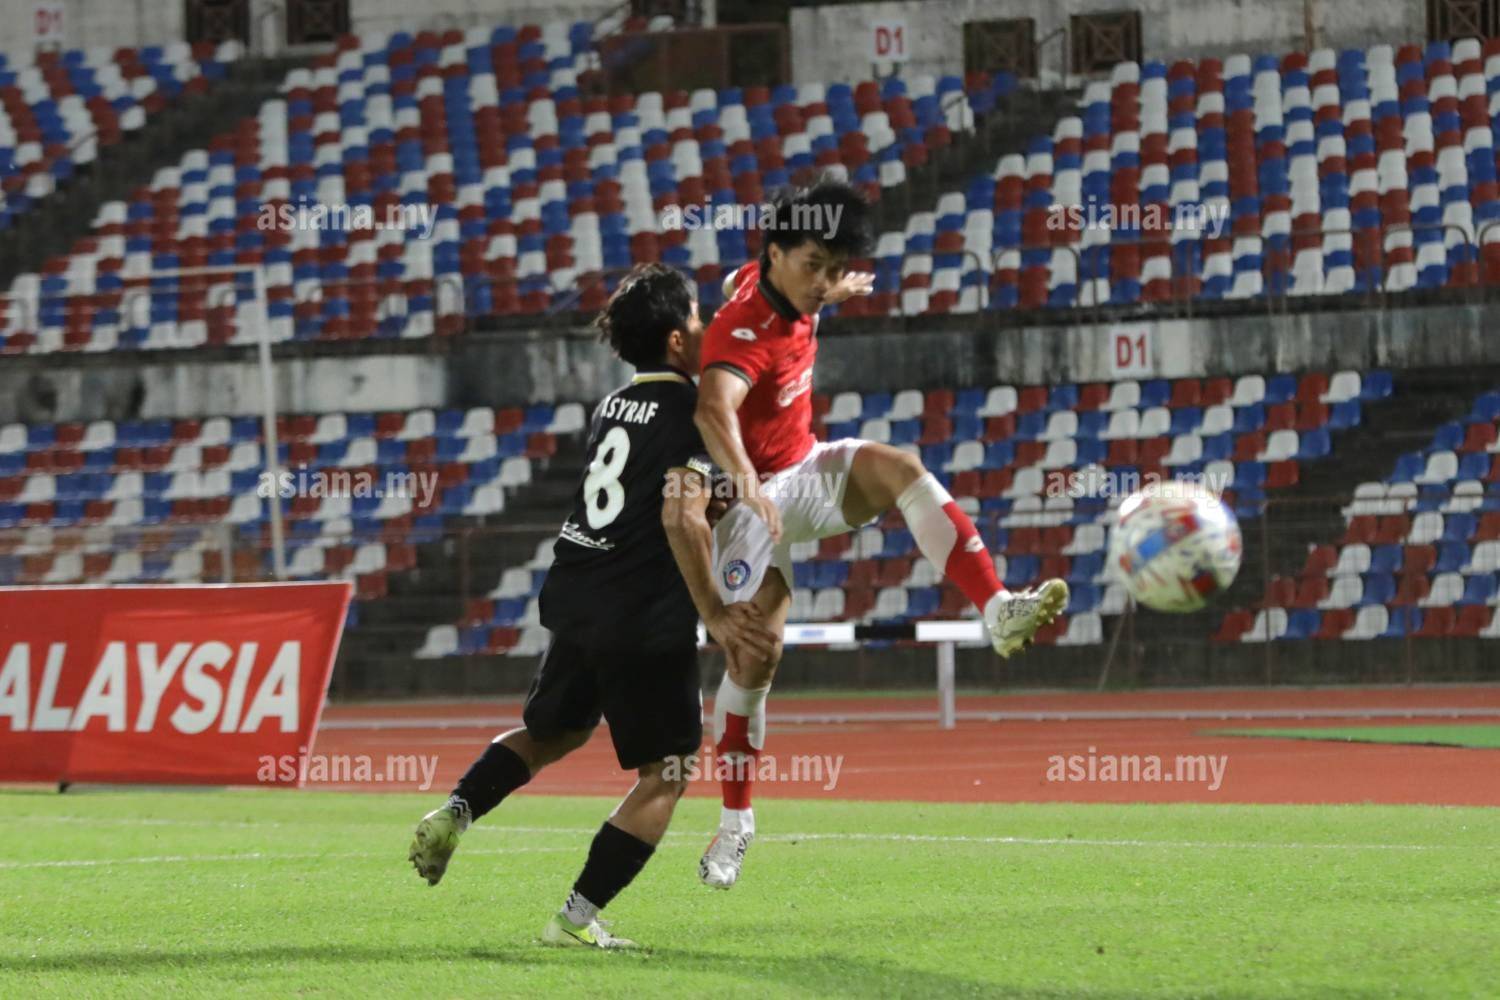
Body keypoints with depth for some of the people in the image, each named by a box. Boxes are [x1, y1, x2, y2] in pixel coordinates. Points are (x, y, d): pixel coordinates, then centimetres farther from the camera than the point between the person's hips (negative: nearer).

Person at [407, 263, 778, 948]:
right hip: (645, 618, -8)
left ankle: (454, 813, 14)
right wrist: (711, 611, -16)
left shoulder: (614, 404, 14)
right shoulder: (690, 410, -11)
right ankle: (577, 918, -1)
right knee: (665, 774, 4)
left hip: (576, 602, 8)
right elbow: (681, 517, -21)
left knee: (553, 730, 31)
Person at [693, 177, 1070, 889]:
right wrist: (744, 478, -69)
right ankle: (735, 822, 6)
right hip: (754, 494, -6)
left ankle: (999, 611, -38)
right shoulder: (744, 331, -30)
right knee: (755, 654, -10)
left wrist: (839, 290, 45)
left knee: (898, 468, -25)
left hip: (805, 470, 6)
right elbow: (713, 408, -50)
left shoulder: (769, 279, -4)